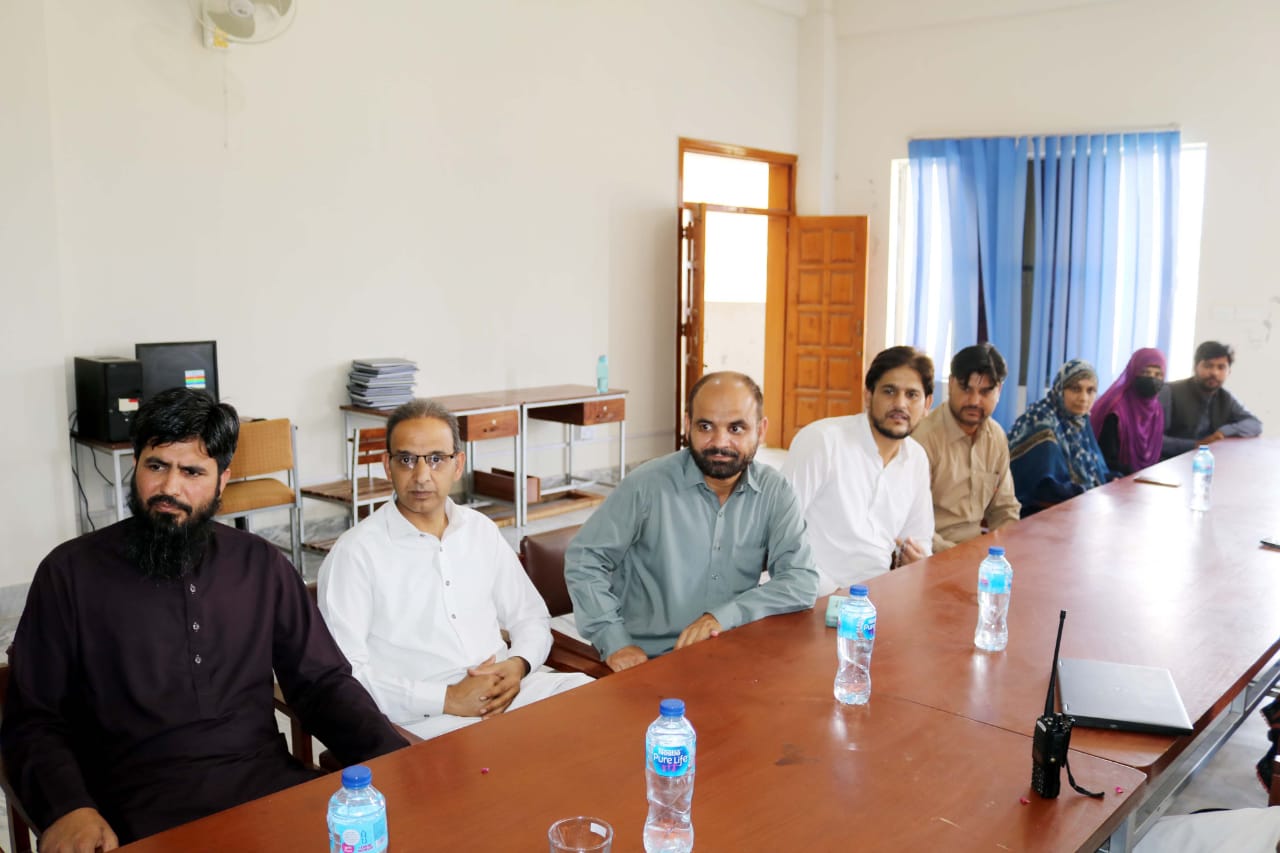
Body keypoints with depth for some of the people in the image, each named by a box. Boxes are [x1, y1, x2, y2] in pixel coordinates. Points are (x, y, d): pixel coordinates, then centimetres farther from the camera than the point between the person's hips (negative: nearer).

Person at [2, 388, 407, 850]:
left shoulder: (262, 565, 10)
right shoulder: (71, 572, 4)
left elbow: (324, 683, 10)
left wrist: (400, 765, -6)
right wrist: (67, 808, -17)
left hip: (268, 782, 3)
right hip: (141, 807, -2)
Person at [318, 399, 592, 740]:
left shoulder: (481, 530, 14)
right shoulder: (355, 552, -4)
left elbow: (531, 616, 21)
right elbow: (343, 672, -9)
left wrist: (518, 665, -1)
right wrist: (448, 699, -14)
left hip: (501, 693, 7)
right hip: (419, 716, -7)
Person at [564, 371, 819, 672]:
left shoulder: (774, 492, -2)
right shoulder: (648, 485, -10)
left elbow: (802, 581, -8)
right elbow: (584, 559, -5)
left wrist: (725, 615, -22)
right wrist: (614, 642, -14)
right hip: (649, 661, -2)